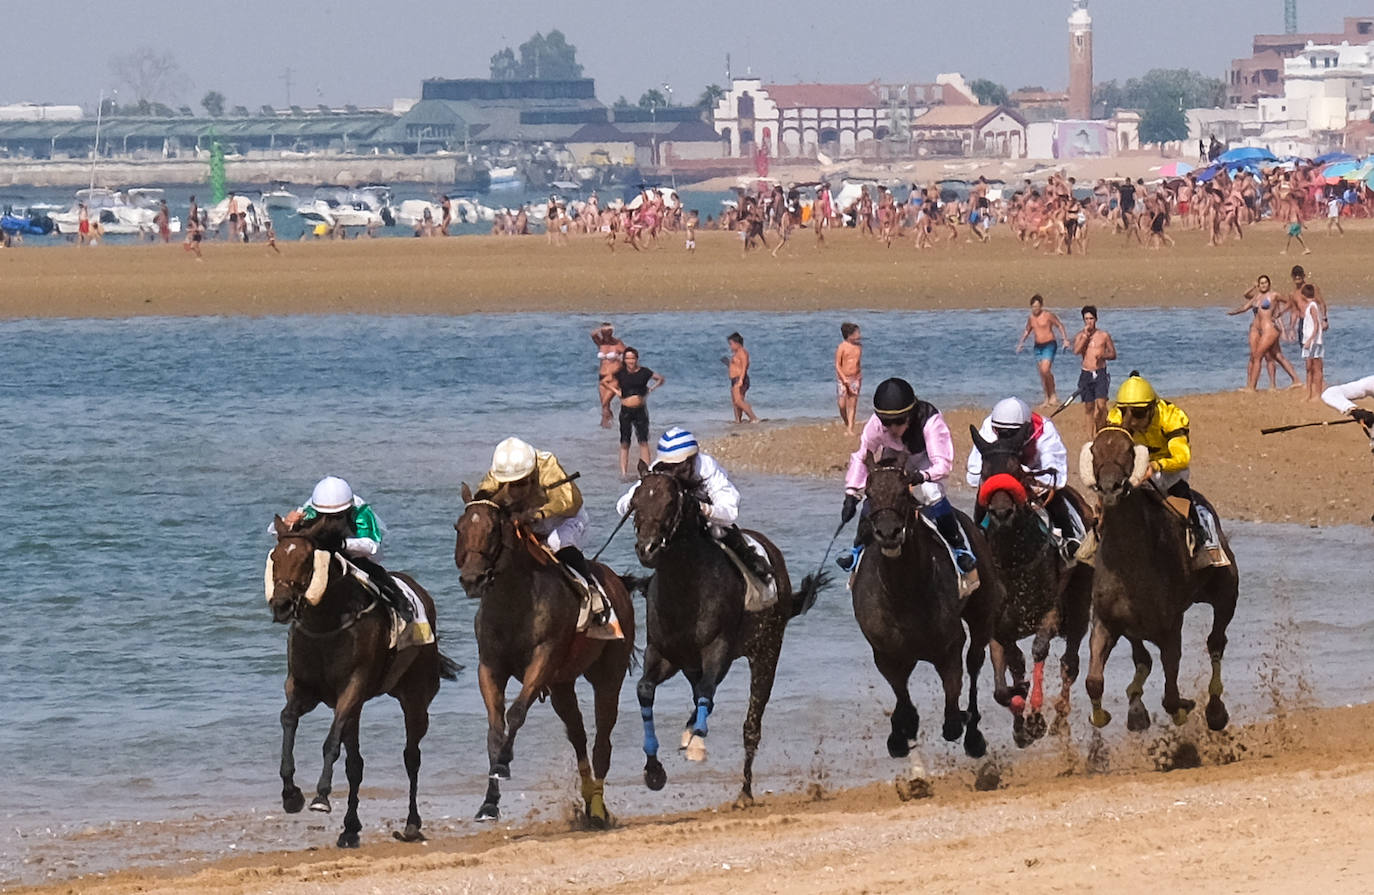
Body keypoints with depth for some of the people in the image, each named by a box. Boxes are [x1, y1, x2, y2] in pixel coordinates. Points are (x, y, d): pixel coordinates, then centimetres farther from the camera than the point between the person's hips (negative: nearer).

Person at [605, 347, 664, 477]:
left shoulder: (644, 372, 0)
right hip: (626, 411, 0)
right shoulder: (621, 373, 1)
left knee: (643, 442, -1)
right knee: (624, 443, 2)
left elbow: (660, 379, 12)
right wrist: (616, 391, 2)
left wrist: (651, 388, -1)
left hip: (640, 410, 0)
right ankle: (623, 471, 6)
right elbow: (606, 382, 15)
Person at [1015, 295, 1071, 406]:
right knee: (1042, 373, 6)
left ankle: (1053, 394, -4)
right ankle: (1047, 398, 13)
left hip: (1049, 345, -6)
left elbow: (1060, 325, -2)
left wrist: (1065, 339, -11)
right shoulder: (1031, 318, 10)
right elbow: (1027, 331, 25)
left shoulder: (1048, 315, -8)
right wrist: (1021, 342, 16)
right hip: (1038, 346, 6)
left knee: (1045, 370, -19)